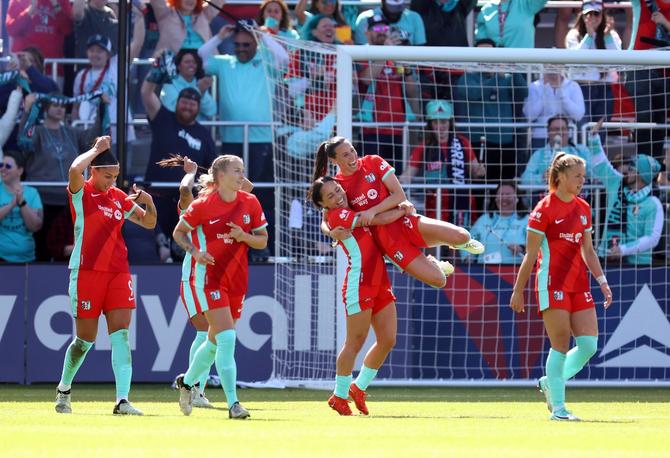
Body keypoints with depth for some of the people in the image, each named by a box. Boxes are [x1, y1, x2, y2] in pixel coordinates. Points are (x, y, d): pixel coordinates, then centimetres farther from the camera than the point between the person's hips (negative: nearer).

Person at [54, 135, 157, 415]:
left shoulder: (119, 197, 11)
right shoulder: (82, 192, -4)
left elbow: (149, 223, 19)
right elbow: (75, 170, -28)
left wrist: (148, 203, -1)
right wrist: (97, 149, -14)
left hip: (118, 272, 4)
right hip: (86, 273, -4)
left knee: (120, 335, -9)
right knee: (85, 339, 4)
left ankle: (122, 400, -17)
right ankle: (63, 390, 29)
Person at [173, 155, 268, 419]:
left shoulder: (250, 203, 2)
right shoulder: (203, 205, -9)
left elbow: (262, 241, 7)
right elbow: (178, 232, 2)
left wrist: (244, 236, -13)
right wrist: (194, 251, -16)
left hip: (237, 278, 5)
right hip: (209, 276, -5)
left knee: (215, 341, 15)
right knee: (227, 338, -17)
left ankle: (187, 381, 41)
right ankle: (233, 403, -17)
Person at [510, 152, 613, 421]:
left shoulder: (583, 208, 13)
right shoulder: (544, 209, -7)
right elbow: (530, 254, -5)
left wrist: (602, 281, 12)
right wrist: (518, 291, -5)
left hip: (579, 284, 7)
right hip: (552, 285, -7)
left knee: (589, 344, -2)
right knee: (561, 345, -8)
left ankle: (551, 383, 20)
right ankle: (558, 407, -1)